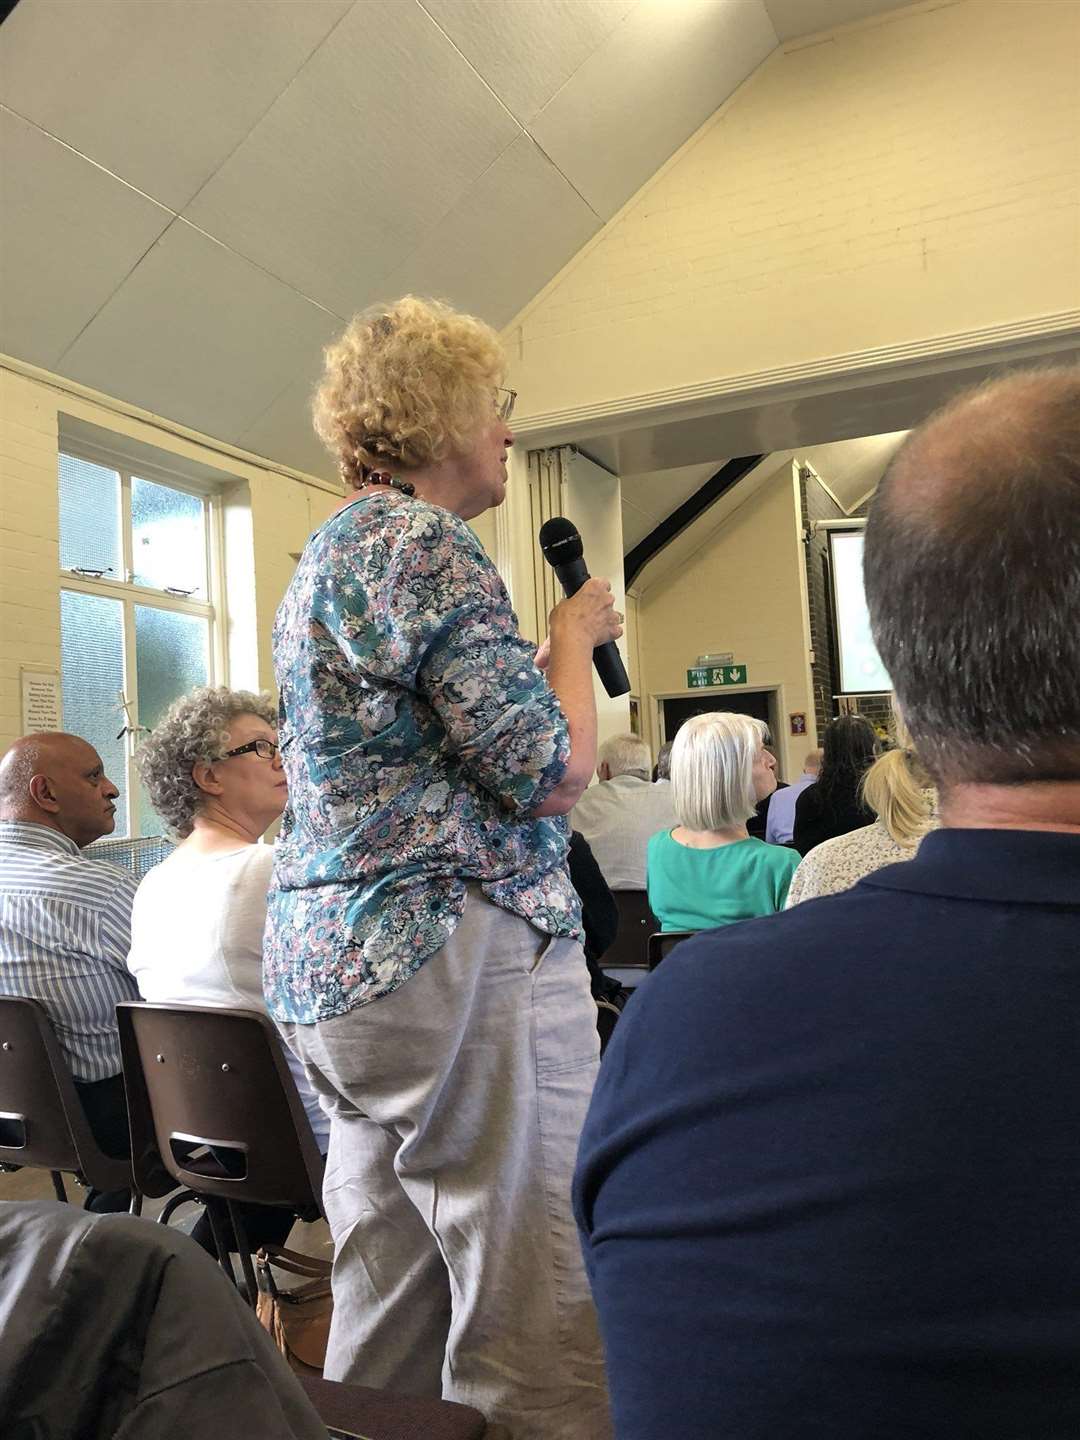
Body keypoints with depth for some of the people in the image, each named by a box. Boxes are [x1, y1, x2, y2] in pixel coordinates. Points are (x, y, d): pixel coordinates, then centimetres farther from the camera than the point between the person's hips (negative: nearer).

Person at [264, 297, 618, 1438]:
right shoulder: (421, 544, -12)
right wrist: (575, 635, 0)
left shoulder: (330, 552, 19)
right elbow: (550, 771, -17)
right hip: (458, 958, -11)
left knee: (388, 1323, 18)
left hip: (330, 961, 11)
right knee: (536, 1331, -1)